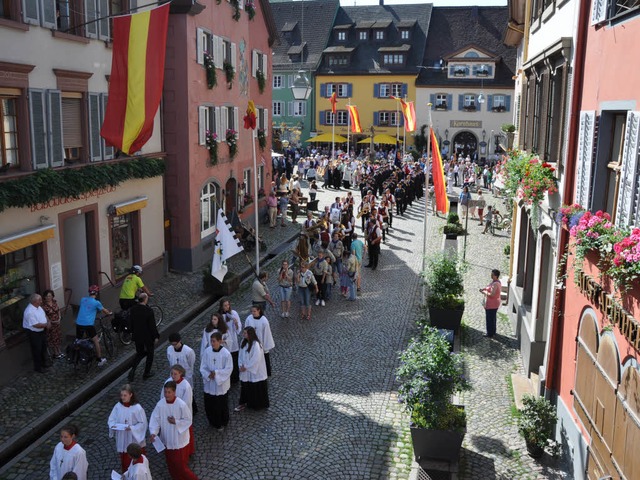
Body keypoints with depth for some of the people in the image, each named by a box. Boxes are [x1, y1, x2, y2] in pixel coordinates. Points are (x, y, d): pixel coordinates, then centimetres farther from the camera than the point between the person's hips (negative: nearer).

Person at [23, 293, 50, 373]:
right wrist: (46, 325, -17)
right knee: (37, 350, 7)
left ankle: (44, 362, 44)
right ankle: (38, 367, 24)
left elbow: (44, 314, 13)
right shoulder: (30, 312, -32)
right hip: (34, 333, -9)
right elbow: (36, 325, -30)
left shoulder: (38, 306, -4)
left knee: (43, 348, 24)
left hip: (42, 331, 9)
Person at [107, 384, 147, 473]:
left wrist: (132, 428, -25)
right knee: (124, 461, 17)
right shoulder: (118, 406, -5)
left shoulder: (137, 408, -17)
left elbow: (142, 423, -12)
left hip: (134, 440, -4)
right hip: (122, 440, 4)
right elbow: (111, 419, 6)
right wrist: (113, 425, -15)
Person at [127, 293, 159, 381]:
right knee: (150, 354, 16)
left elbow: (131, 323, 5)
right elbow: (152, 325, -18)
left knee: (139, 353, 21)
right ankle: (146, 373, 24)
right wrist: (156, 336, -7)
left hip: (137, 336, 5)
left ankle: (133, 370, 3)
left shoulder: (133, 309, -7)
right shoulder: (149, 311, -23)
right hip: (148, 337, -5)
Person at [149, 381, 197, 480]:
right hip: (167, 439, 4)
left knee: (180, 464, 2)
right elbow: (155, 419, -9)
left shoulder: (181, 405, -22)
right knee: (171, 462, 20)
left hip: (179, 440, -4)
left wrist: (176, 422, -25)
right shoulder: (160, 404, -11)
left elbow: (188, 420, -13)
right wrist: (153, 433, -22)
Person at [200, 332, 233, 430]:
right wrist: (208, 374, -17)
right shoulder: (207, 351, -9)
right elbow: (203, 366, -1)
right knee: (209, 404, 15)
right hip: (209, 383, 3)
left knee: (221, 405, 11)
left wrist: (216, 373, -20)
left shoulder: (226, 354, -20)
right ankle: (212, 421, 40)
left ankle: (221, 423, 33)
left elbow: (228, 369, -14)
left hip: (221, 384, -3)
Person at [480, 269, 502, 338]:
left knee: (489, 319, 4)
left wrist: (484, 292, -16)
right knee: (493, 318, 22)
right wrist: (484, 289, 6)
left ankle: (490, 333, 15)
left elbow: (492, 294, -30)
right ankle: (493, 331, 35)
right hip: (495, 304, 10)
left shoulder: (495, 284, -27)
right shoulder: (497, 282, 4)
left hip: (491, 305, -10)